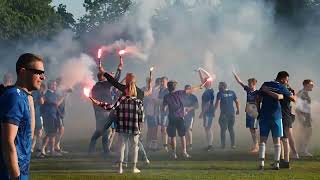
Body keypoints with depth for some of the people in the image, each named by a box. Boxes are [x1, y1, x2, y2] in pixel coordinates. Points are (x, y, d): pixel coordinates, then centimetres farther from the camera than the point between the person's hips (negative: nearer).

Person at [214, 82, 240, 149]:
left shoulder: (220, 93, -5)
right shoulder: (232, 92, 8)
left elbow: (217, 103, -14)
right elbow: (237, 102, 8)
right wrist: (238, 110, 19)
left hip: (224, 114, -4)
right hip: (232, 113, 4)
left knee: (223, 129, 2)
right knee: (231, 129, 13)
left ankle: (223, 145, -2)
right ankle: (233, 144, 9)